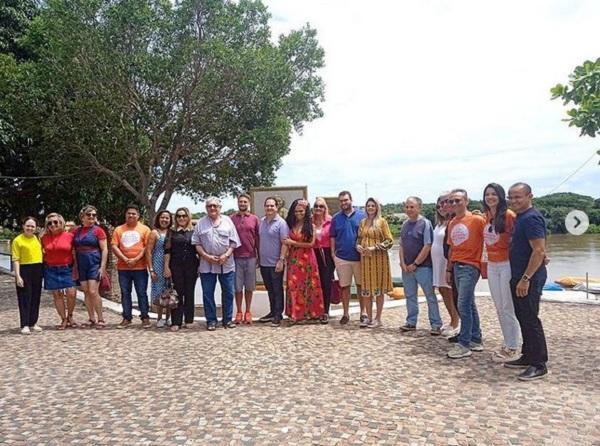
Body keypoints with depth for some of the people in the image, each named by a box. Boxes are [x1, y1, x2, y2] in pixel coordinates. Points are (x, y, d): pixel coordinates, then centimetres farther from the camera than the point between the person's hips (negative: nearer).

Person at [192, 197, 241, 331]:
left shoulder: (227, 221, 7)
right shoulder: (201, 223, 6)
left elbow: (233, 241, 3)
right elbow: (196, 243, 2)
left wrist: (226, 255, -10)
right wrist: (207, 256, -11)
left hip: (226, 264, 0)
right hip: (207, 264, 0)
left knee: (228, 293, 5)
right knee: (208, 293, 3)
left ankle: (227, 319, 17)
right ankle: (211, 320, 14)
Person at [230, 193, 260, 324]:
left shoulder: (254, 219, 4)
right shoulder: (232, 219, 3)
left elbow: (258, 238, 6)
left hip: (251, 257, 1)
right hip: (236, 257, 0)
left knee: (249, 286, 8)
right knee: (237, 286, 5)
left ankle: (248, 312, 18)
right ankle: (239, 312, 15)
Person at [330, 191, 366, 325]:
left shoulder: (361, 215, 0)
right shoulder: (336, 218, 5)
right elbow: (332, 237, 9)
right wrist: (333, 254, 2)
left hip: (359, 257, -1)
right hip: (342, 258, 1)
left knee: (361, 285, 8)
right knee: (344, 286, 8)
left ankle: (363, 312, 21)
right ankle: (346, 313, 18)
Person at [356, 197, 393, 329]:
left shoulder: (381, 221, -3)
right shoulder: (362, 222, 11)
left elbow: (389, 241, -6)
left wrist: (374, 248, -15)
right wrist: (358, 246, -2)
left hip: (378, 258, -4)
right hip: (365, 258, 4)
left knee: (378, 289, 3)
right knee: (366, 288, 6)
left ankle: (378, 318, 13)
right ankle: (369, 317, 18)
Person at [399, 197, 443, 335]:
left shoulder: (425, 223, -8)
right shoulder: (405, 224, 10)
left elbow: (427, 246, -13)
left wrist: (415, 264, -13)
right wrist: (403, 263, -1)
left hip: (423, 266, -6)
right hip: (407, 267, 6)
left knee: (430, 296, 2)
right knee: (410, 296, 13)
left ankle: (436, 324, 9)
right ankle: (411, 322, 24)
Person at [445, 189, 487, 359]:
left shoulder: (476, 219, -10)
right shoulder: (452, 224, 11)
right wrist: (449, 269, 17)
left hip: (470, 267, -7)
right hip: (456, 267, 7)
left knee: (463, 305, -10)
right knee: (469, 305, 14)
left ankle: (464, 344, -2)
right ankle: (476, 340, 24)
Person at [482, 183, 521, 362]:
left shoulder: (509, 215, -13)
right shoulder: (486, 217, 8)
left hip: (507, 265, -7)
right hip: (492, 265, 7)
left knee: (508, 308, 0)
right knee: (499, 308, 13)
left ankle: (512, 347, 13)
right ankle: (507, 343, 25)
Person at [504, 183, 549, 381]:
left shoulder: (531, 218, -16)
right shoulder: (521, 217, 15)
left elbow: (539, 251, -22)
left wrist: (526, 279, -24)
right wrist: (519, 278, 16)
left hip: (529, 279, -10)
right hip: (519, 277, 10)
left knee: (530, 320, -4)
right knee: (523, 318, 16)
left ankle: (539, 365, 4)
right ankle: (528, 357, 26)